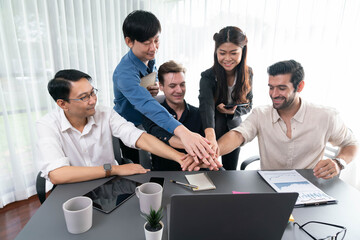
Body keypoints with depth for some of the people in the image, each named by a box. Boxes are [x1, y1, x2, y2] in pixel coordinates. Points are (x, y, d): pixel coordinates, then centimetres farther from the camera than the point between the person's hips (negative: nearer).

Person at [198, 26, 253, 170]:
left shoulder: (247, 73, -10)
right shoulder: (208, 77, -24)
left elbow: (248, 105, 0)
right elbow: (206, 106, -41)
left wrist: (233, 111, -23)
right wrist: (210, 136, -57)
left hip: (234, 130, 3)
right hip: (212, 131, -3)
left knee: (231, 171, 18)